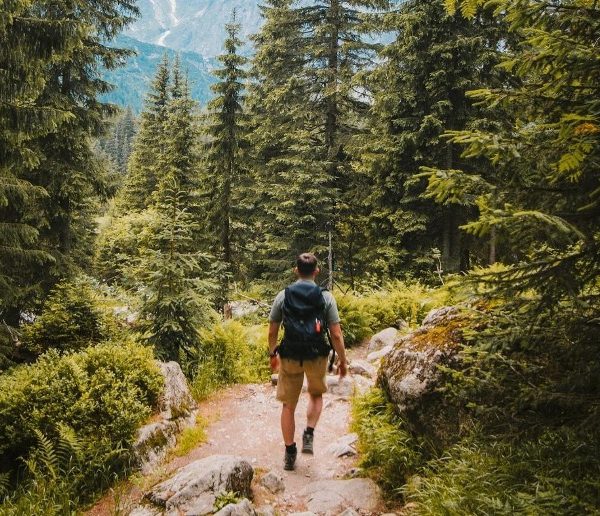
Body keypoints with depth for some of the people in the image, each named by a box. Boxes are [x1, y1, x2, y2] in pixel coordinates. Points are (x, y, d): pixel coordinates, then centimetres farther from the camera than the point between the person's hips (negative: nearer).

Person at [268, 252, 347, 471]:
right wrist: (342, 360, 6)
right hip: (317, 356, 0)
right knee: (316, 395, 27)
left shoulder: (283, 296, -1)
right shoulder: (326, 297, -5)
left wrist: (272, 354, 19)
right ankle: (309, 435, 11)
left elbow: (272, 332, 3)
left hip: (290, 357, 1)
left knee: (288, 405, 14)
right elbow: (336, 334, -7)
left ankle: (289, 452, 21)